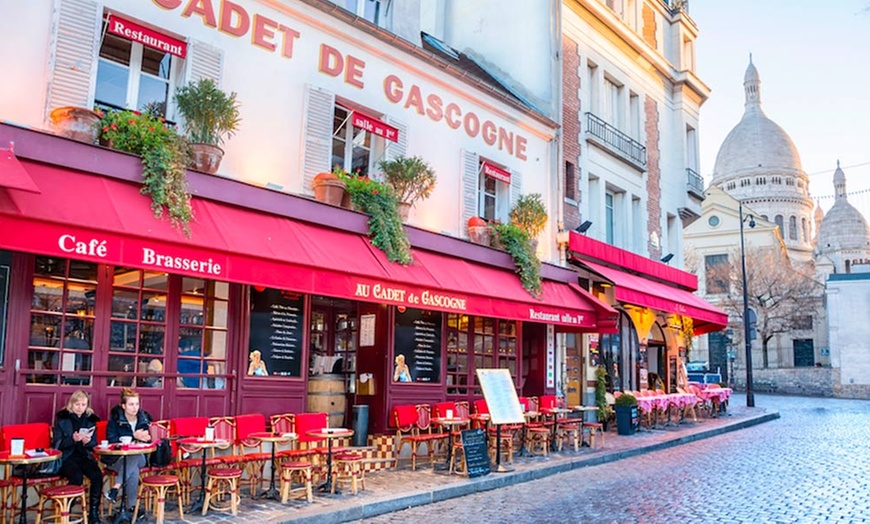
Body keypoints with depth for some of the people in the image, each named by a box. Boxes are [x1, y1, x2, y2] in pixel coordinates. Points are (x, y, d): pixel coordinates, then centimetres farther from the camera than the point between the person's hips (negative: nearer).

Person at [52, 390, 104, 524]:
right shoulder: (62, 418, 0)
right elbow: (57, 444, -5)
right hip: (65, 456, -3)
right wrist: (73, 439, -22)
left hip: (84, 456, 3)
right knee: (77, 477, -32)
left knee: (98, 475, -24)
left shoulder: (91, 419, 9)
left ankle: (94, 513, -11)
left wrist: (88, 441, -13)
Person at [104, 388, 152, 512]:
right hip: (115, 458, -3)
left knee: (135, 457, -33)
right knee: (134, 470, -33)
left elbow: (148, 438, 10)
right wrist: (134, 436, -23)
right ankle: (132, 506, -28)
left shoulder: (144, 418, 4)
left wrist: (145, 437, -16)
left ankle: (115, 488, -30)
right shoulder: (115, 419, -6)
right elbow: (111, 440, -17)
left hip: (139, 457, 3)